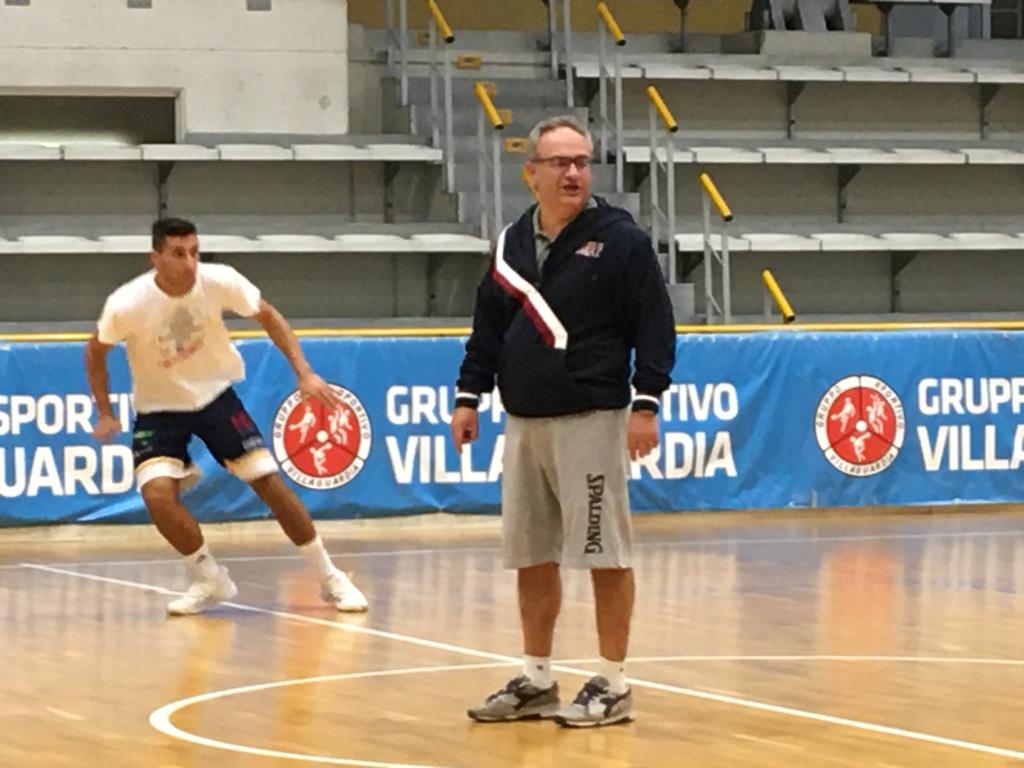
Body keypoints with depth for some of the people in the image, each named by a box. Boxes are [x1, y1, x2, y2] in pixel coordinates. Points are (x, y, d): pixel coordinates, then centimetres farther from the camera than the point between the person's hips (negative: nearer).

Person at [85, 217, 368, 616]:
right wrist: (105, 414, -9)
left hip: (215, 394, 1)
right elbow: (95, 350, -5)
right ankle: (210, 580, 0)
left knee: (269, 481, -6)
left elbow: (267, 316, -4)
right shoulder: (127, 305, -25)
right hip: (159, 408, -1)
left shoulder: (219, 281, -21)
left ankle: (330, 579, 11)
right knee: (157, 493, -23)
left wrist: (304, 373, -12)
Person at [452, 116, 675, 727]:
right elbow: (489, 327, 18)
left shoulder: (620, 239, -5)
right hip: (525, 420, 6)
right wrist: (469, 396, 12)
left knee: (605, 554, -3)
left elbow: (654, 325, -8)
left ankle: (613, 686, 5)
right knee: (532, 556, 10)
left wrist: (646, 403, -14)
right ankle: (537, 682, 20)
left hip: (591, 419, -6)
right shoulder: (512, 243, 11)